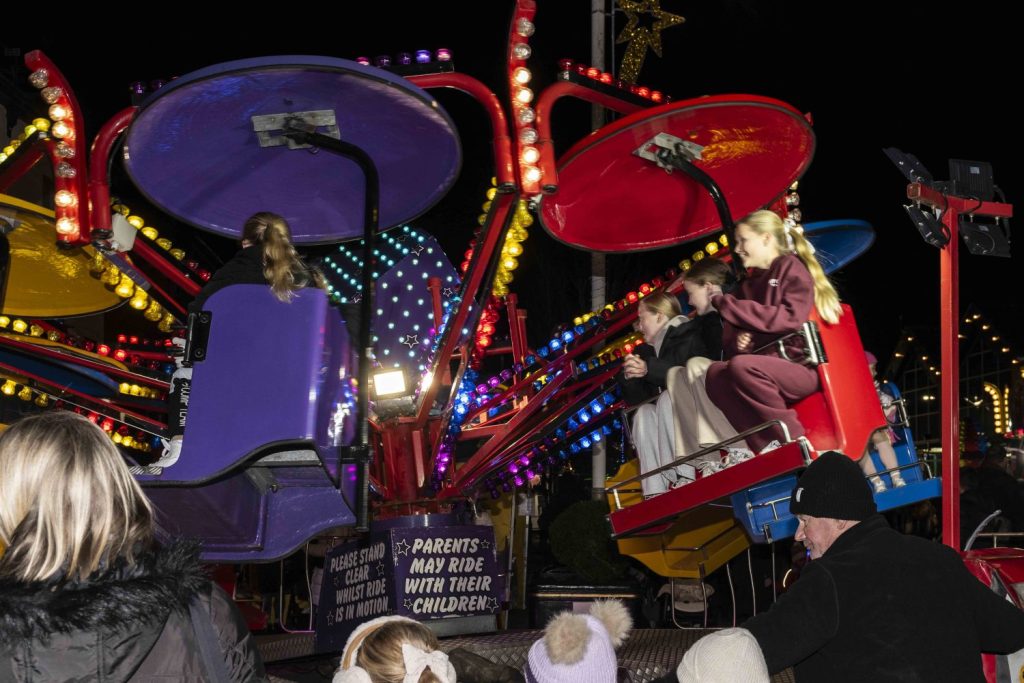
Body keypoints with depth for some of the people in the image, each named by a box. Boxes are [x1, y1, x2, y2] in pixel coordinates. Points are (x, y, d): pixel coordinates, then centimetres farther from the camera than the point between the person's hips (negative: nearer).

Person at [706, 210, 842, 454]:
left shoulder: (792, 268, 1)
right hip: (770, 366, 7)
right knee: (715, 374, -18)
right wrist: (738, 341, -7)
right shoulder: (750, 284, 20)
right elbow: (730, 336, 19)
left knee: (742, 366, -32)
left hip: (802, 367, -7)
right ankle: (768, 446, -23)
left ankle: (795, 441, -22)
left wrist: (727, 304, -14)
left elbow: (791, 319, -16)